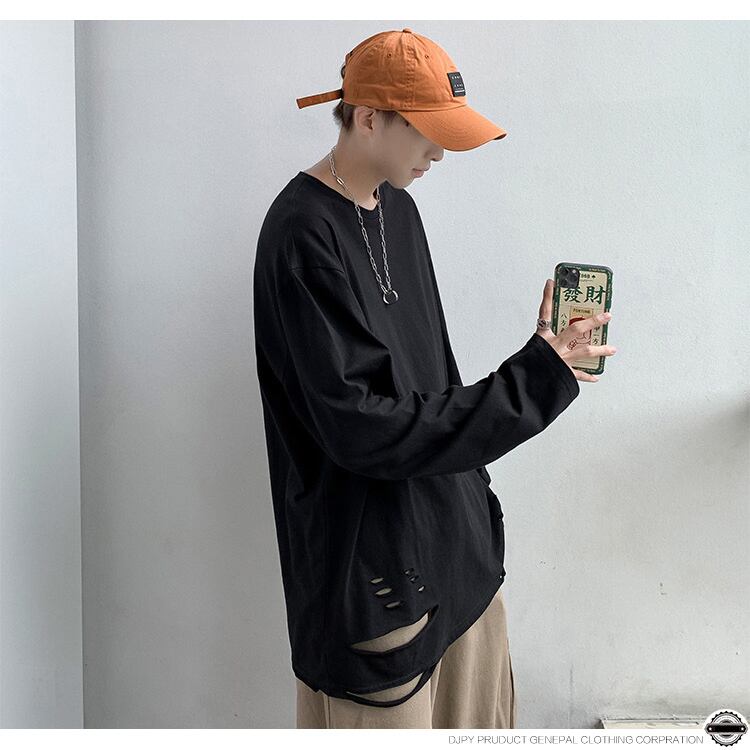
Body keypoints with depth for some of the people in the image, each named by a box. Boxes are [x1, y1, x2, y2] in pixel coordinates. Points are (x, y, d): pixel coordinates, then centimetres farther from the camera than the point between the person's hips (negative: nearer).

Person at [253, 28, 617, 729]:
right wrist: (536, 379, -23)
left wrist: (471, 496, 15)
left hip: (454, 536, 8)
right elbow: (363, 427, -26)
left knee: (478, 713, 20)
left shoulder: (396, 205, 7)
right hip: (373, 560, -8)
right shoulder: (302, 236, -21)